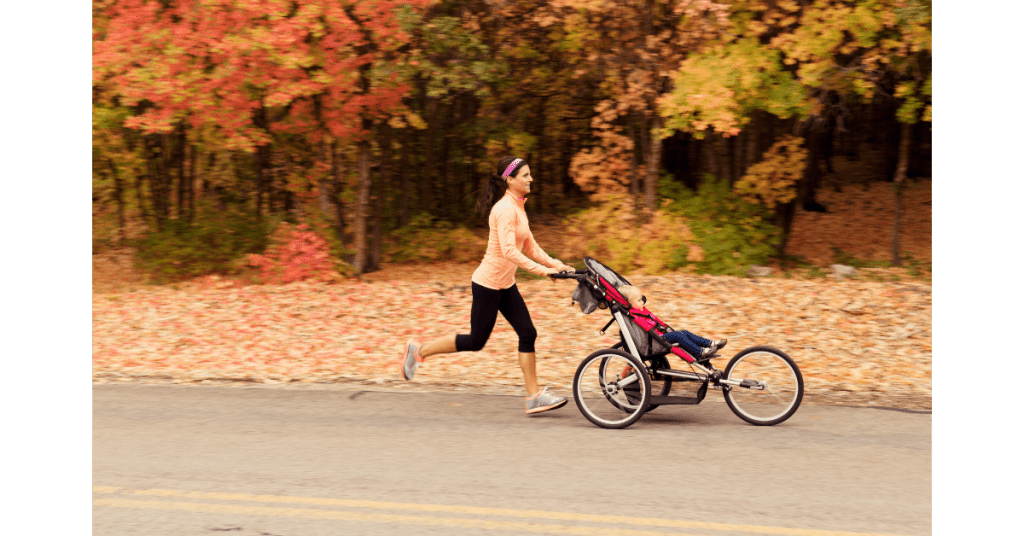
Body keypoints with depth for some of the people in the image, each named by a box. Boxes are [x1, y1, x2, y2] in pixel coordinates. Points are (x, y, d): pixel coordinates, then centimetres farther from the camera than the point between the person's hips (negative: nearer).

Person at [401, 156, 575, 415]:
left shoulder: (517, 207, 12)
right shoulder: (505, 209, -19)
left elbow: (530, 246, 14)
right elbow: (508, 251, -29)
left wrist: (555, 264, 0)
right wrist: (540, 269, -31)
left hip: (506, 285, 9)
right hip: (488, 283, -9)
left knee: (528, 333, 2)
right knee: (476, 341, 0)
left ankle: (534, 396, 6)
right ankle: (419, 351, 17)